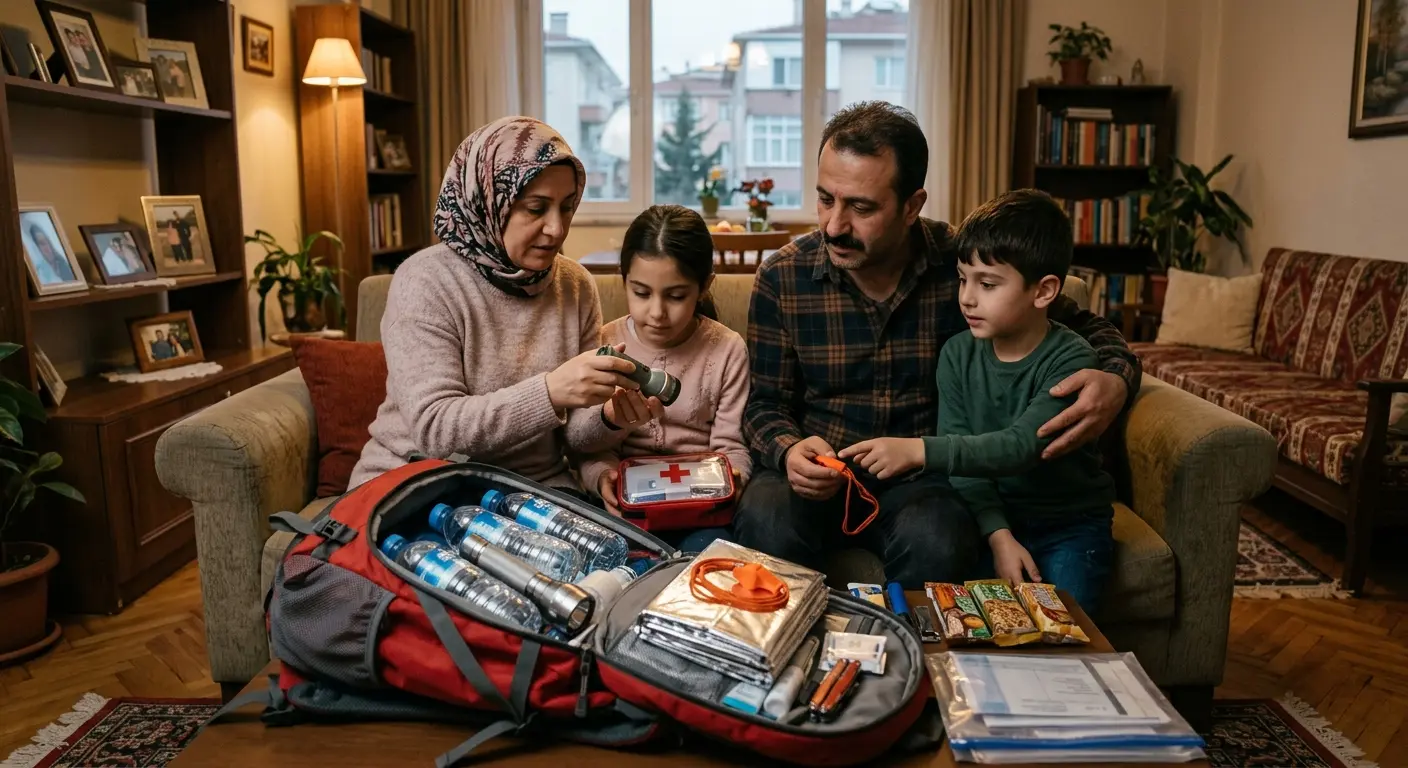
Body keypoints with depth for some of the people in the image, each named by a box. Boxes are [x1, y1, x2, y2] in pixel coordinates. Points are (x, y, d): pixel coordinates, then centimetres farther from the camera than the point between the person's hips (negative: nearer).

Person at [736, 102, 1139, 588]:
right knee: (766, 523, -32)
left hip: (922, 479, 0)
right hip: (817, 476, 1)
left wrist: (1115, 380, -16)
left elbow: (1084, 328, 7)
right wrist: (789, 451, -19)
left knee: (936, 541, -34)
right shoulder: (782, 278, -5)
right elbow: (766, 402, 4)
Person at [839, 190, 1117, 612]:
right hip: (992, 516, 3)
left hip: (1069, 522, -2)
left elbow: (1022, 446, -31)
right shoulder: (958, 354, -4)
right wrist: (999, 535, -20)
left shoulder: (1071, 360, -18)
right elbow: (962, 453, -7)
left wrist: (918, 450, -41)